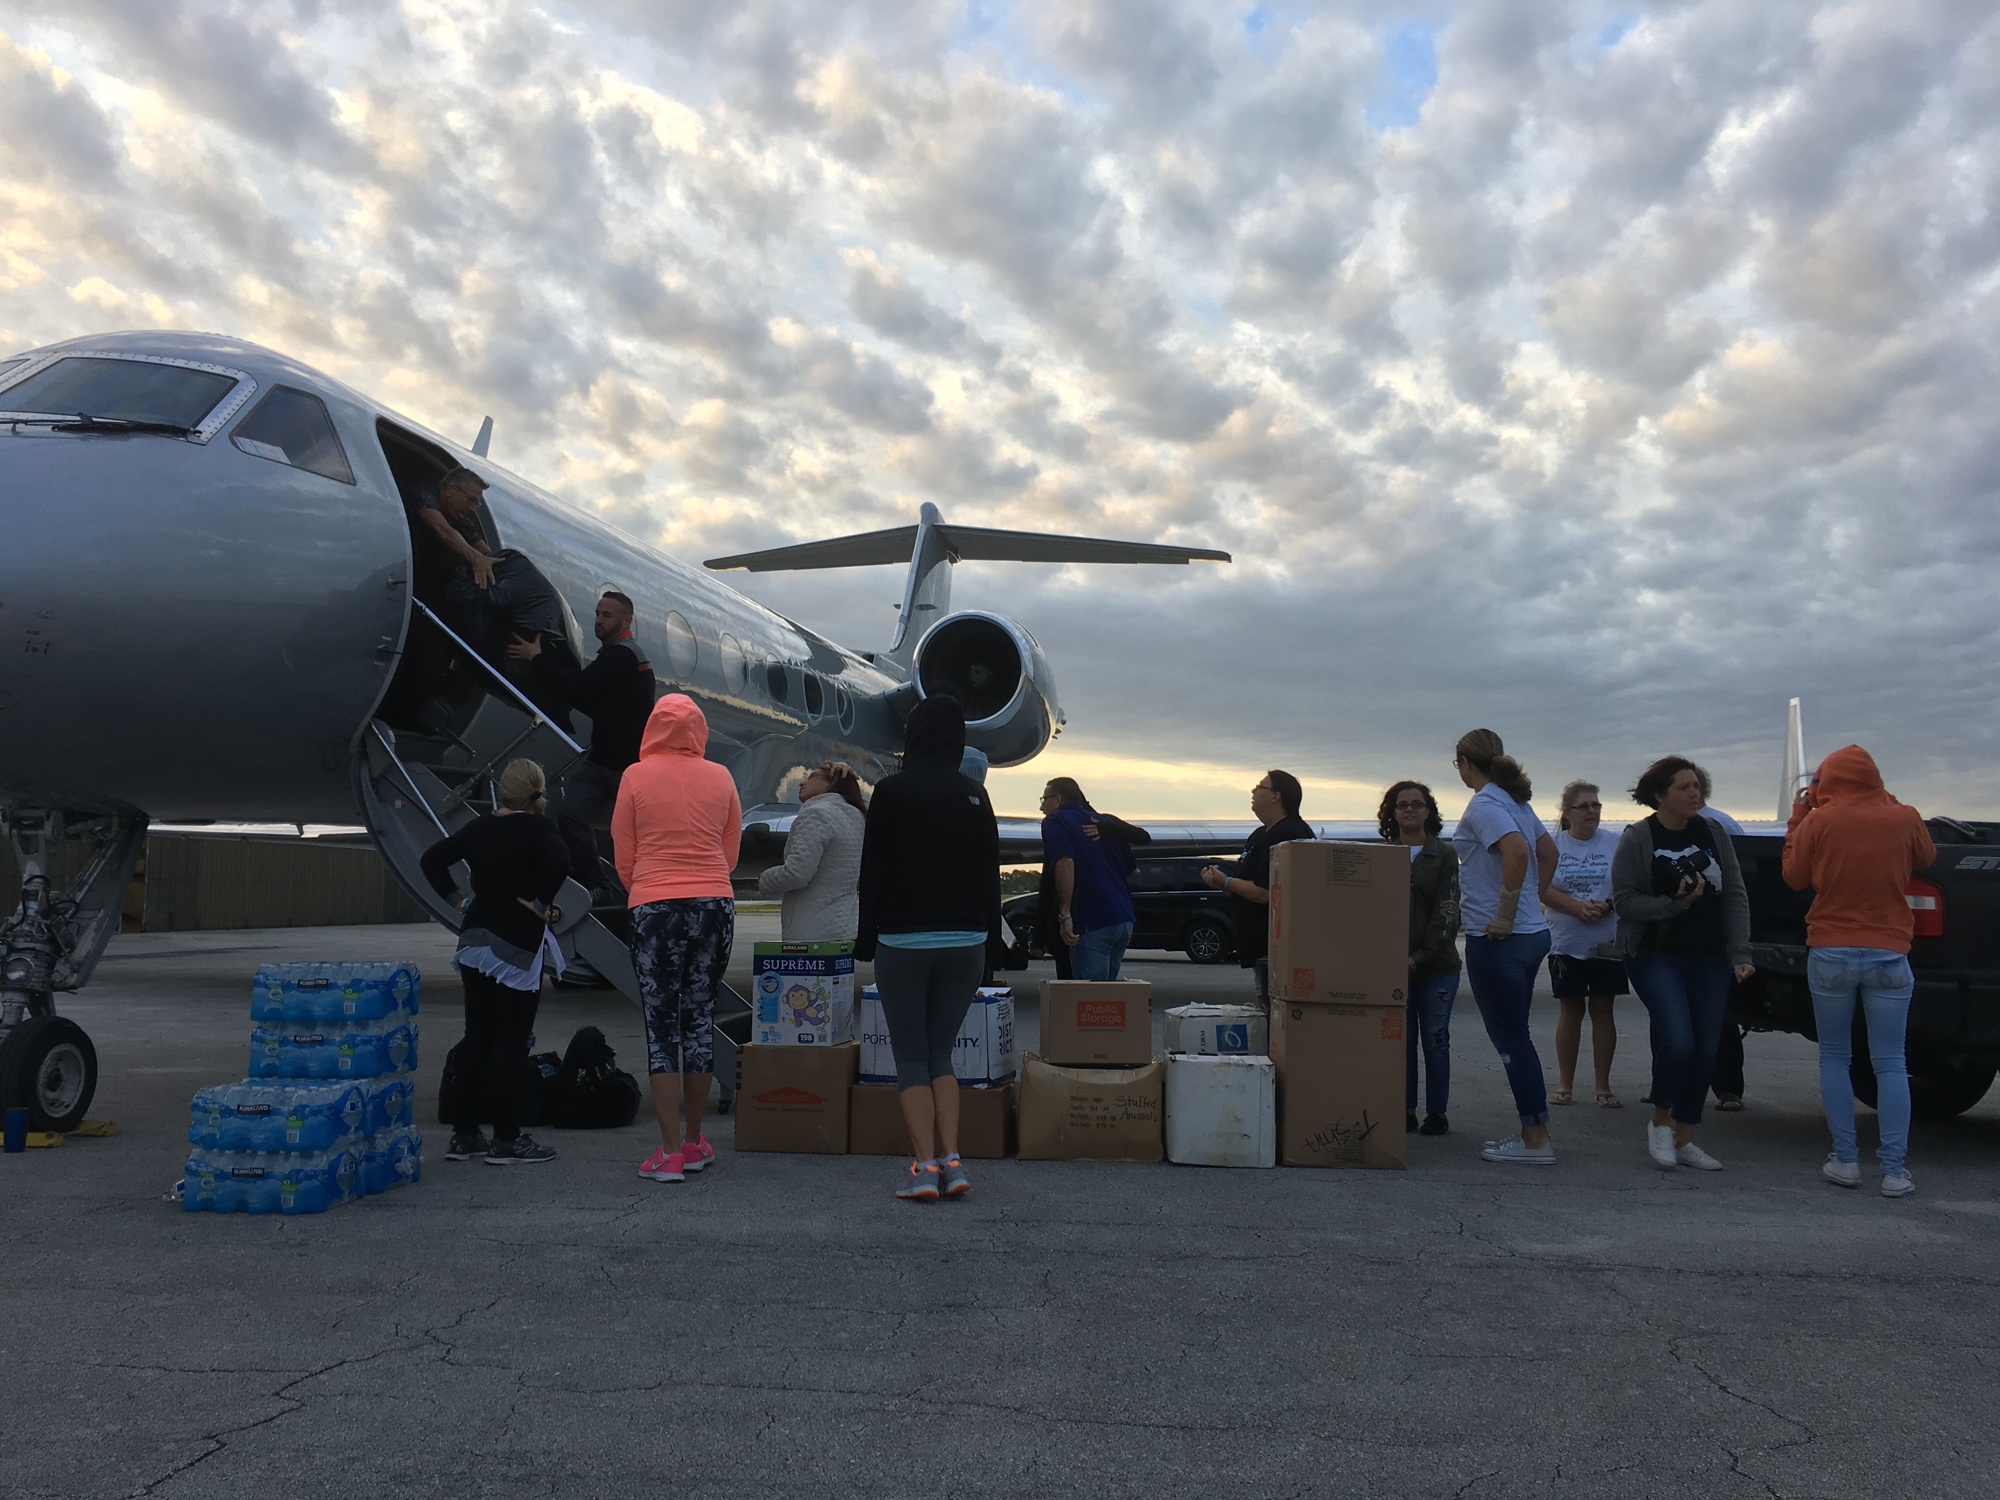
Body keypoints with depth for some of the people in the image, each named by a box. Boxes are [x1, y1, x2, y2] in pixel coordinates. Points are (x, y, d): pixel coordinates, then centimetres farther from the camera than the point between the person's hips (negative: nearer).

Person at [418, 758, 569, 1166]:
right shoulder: (537, 828, -8)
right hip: (517, 946, -6)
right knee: (510, 1041, -2)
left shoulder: (479, 827, 11)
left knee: (477, 1038, 13)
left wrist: (458, 899, 12)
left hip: (476, 940, 7)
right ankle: (506, 1139, 2)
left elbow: (432, 859, 14)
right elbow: (558, 861, -28)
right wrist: (540, 904, -16)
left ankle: (464, 1134, 19)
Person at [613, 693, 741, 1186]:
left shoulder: (636, 777, -2)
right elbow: (731, 852, 10)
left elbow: (623, 855, 5)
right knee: (700, 1020, 11)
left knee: (661, 1026, 3)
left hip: (655, 907, -2)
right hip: (715, 905, 3)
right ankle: (694, 1142, 20)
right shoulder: (720, 778, 3)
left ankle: (670, 1151, 1)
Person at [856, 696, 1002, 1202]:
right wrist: (987, 936, 16)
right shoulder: (975, 795, 6)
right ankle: (951, 1161, 3)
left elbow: (874, 871, -5)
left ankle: (924, 1167, -4)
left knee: (911, 1059, 4)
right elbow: (990, 873, 10)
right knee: (941, 1054, 13)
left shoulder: (892, 791, -6)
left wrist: (867, 938, 3)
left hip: (903, 942, -4)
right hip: (965, 942, 4)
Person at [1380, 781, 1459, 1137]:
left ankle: (1437, 1113, 12)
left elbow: (1447, 911, -6)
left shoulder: (1445, 855, 1)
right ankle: (1405, 1111, 12)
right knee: (1401, 1039, 5)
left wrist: (1421, 957, -13)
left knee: (1435, 1039, 3)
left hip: (1437, 965, -2)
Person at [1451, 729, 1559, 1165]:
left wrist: (1503, 917, -23)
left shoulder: (1484, 804, -14)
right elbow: (1548, 852, 23)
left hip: (1498, 939, -9)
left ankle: (1536, 1141, 2)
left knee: (1511, 1039, -3)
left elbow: (1517, 852, -29)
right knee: (1514, 1036, 15)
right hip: (1530, 933, 9)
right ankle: (1532, 1133, 21)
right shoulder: (1515, 800, 14)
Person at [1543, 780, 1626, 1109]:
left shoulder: (1616, 844, 2)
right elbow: (1542, 888, -6)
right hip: (1566, 943, 0)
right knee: (1570, 1010, 6)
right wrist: (1578, 907, -20)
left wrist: (1605, 906, -19)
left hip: (1607, 943, 0)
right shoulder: (1553, 845, 2)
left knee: (1602, 1010, 4)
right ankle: (1565, 1084, 12)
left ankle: (1603, 1086, 11)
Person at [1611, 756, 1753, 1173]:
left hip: (1708, 959, 4)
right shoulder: (1637, 839, -7)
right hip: (1656, 957, -4)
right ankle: (1660, 1122, 9)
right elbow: (1624, 900, -9)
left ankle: (1684, 1139, 19)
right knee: (1678, 1041, -17)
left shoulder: (1713, 832, 3)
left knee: (1705, 1050, 4)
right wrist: (1676, 903, -21)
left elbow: (1735, 896, 3)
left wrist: (1740, 953, -4)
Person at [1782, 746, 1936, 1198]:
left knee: (1834, 1058, 11)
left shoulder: (1818, 822, -7)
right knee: (1890, 1064, 4)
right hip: (1889, 956, 1)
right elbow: (1926, 857, 19)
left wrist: (1799, 814, 10)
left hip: (1830, 953, -1)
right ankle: (1895, 1171, 2)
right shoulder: (1903, 819, -2)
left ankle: (1846, 1161, 11)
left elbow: (1794, 876, 6)